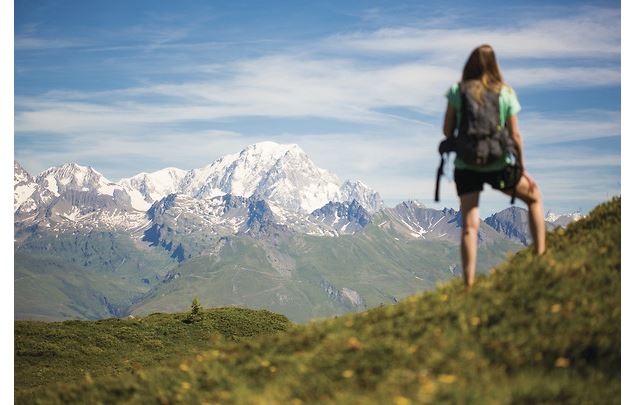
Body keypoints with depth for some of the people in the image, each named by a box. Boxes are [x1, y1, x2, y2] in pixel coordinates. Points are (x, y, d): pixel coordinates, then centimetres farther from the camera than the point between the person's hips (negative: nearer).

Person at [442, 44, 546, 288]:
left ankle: (469, 284, -10)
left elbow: (447, 131, -1)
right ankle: (540, 253, 23)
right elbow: (515, 135, -1)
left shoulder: (456, 92, -2)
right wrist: (522, 167, 9)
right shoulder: (506, 94, -3)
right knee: (534, 197, 25)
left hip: (465, 166, 0)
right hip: (498, 165, 0)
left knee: (469, 226, 0)